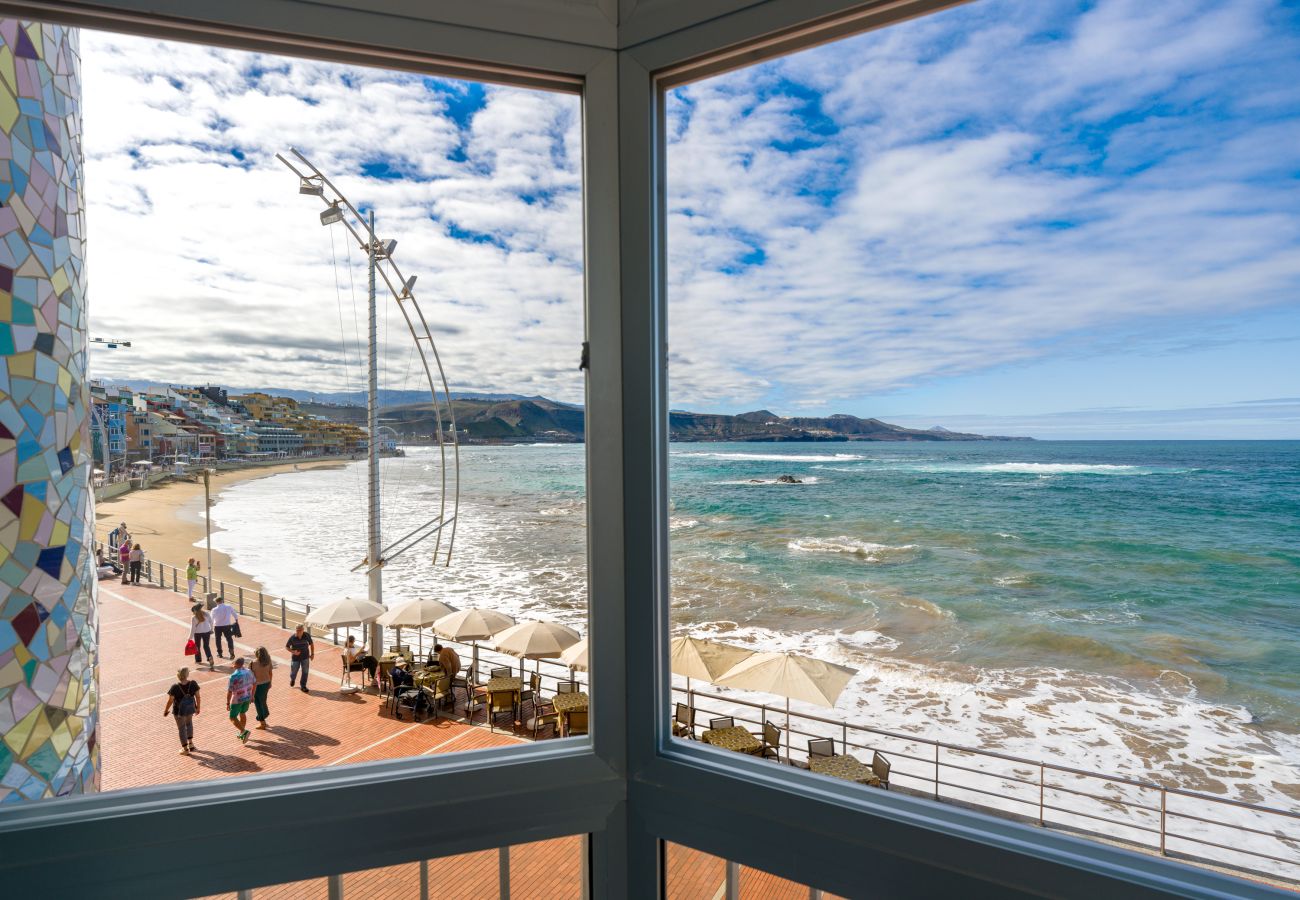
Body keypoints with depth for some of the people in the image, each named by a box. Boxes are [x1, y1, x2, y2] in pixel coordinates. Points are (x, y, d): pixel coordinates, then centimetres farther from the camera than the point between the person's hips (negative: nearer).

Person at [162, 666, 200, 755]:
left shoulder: (175, 687, -26)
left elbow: (170, 701, -17)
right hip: (190, 708, 3)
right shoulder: (193, 684, -17)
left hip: (179, 710, -3)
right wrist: (198, 707, 8)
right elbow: (197, 696, -7)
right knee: (189, 723, 30)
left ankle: (185, 749, 29)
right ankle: (190, 744, 35)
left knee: (181, 728, 16)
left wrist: (166, 710, 2)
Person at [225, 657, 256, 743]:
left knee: (233, 718, 11)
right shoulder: (248, 672, -6)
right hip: (247, 697, 6)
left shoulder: (233, 676, -26)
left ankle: (244, 731, -4)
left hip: (237, 700, -6)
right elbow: (255, 684, 6)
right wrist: (252, 696, 19)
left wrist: (228, 703, -9)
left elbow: (229, 691, -22)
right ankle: (242, 733, 36)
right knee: (242, 713, 25)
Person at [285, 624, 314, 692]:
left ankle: (303, 686, 19)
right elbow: (287, 647, -6)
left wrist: (312, 654, 1)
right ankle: (292, 679, 49)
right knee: (294, 671, 14)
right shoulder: (292, 637, -21)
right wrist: (293, 651, -23)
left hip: (305, 657, 1)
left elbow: (311, 644, 1)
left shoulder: (307, 636, -16)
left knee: (305, 672, 2)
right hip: (295, 657, -1)